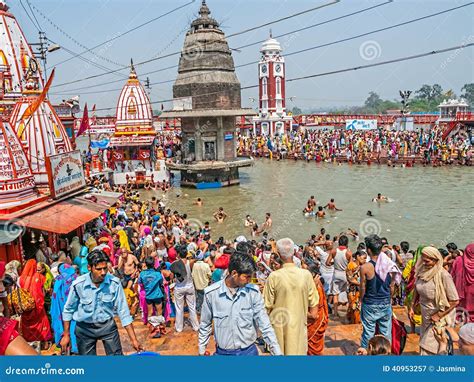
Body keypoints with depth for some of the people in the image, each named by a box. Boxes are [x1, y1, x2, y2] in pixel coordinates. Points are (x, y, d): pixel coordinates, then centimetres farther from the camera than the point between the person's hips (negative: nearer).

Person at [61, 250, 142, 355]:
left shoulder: (115, 283, -18)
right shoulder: (78, 284, -19)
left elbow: (123, 311, -13)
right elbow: (68, 310, -2)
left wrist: (133, 339, -14)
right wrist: (66, 335, 2)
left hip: (108, 325, 0)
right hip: (85, 328, 0)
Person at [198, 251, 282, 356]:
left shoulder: (253, 292, -11)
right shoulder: (211, 293, -13)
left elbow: (264, 325, -7)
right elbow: (205, 324, 1)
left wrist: (277, 352, -9)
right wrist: (202, 350, 8)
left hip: (249, 351, 1)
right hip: (223, 352, 0)